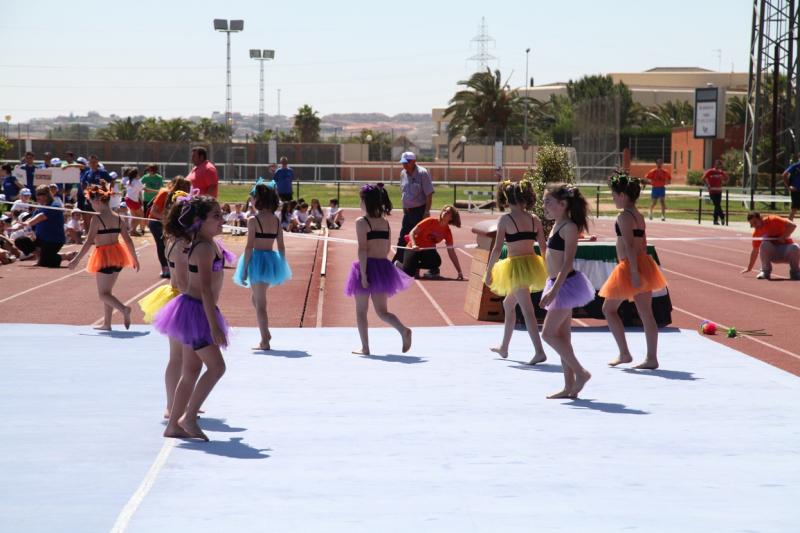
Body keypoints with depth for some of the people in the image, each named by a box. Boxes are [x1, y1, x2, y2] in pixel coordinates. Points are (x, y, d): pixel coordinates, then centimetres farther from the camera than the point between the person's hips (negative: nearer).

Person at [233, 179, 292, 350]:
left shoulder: (253, 220, -12)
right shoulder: (276, 220, 4)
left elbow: (249, 247, -13)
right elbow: (281, 246, 6)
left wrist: (244, 270, -7)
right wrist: (281, 268, 14)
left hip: (257, 260, -6)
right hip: (272, 260, 6)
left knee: (260, 302, 3)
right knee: (257, 298, 24)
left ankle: (265, 341, 5)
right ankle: (266, 333, 21)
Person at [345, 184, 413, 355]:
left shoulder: (361, 222, -10)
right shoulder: (385, 222, 7)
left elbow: (362, 249, -16)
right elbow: (387, 249, 11)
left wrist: (363, 275, -18)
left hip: (367, 267, -5)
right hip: (383, 266, 5)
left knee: (361, 311, 11)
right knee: (382, 311, 10)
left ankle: (365, 348, 12)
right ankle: (403, 330, -15)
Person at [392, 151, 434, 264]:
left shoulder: (422, 173, -12)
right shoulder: (403, 174, 8)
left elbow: (429, 194, -13)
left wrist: (427, 211, -17)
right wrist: (404, 209, 16)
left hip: (420, 211, -7)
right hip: (407, 211, 7)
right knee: (402, 239, 10)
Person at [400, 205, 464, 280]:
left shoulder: (447, 231, -5)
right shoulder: (431, 221, -15)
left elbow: (451, 252, -4)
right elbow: (412, 233, -14)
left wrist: (459, 272, -9)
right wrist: (414, 245, -34)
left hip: (428, 249, 4)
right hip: (414, 248, -3)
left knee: (437, 261, -33)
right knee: (407, 274, -24)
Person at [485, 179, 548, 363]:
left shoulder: (505, 220, -8)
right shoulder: (535, 220, 5)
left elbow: (497, 249, -10)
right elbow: (544, 248, 7)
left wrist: (488, 272, -2)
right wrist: (546, 272, 17)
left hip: (517, 266, -6)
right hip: (532, 264, 6)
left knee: (527, 310, -8)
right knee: (508, 303, 24)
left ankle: (539, 352, -16)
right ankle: (504, 347, 33)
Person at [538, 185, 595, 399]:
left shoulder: (569, 227, -15)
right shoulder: (557, 225, 13)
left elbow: (567, 262, -21)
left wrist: (554, 289, -26)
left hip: (566, 284, -10)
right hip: (558, 284, 10)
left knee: (548, 333, -8)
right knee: (562, 336, 9)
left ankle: (580, 372, -1)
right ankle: (569, 386, 12)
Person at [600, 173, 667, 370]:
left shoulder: (624, 216, -13)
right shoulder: (639, 215, 14)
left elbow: (629, 245, -20)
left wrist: (634, 272, -24)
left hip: (630, 267, -9)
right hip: (644, 264, 9)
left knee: (609, 308, 6)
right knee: (646, 313, 7)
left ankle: (624, 354, 3)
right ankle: (652, 358, 7)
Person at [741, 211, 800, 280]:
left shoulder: (772, 220, -11)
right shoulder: (756, 233, 2)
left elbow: (792, 225, -16)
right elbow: (755, 251, 13)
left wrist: (783, 238, -23)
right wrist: (749, 268, 15)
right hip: (772, 254, 2)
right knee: (765, 244, -29)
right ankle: (765, 272, -12)